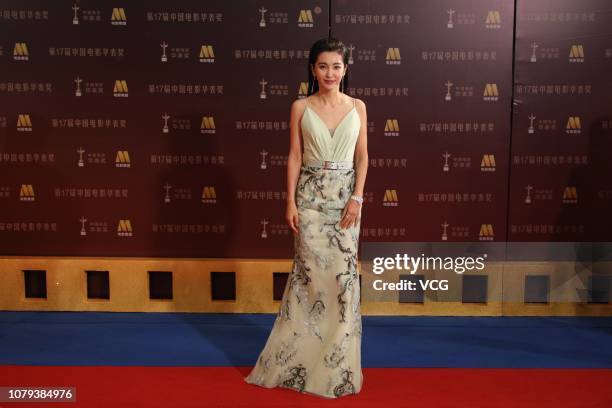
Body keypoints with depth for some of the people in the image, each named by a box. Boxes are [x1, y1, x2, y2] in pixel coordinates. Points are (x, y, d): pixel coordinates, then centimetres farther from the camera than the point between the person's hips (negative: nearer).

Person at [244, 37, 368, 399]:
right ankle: (300, 356, 17)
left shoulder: (357, 107, 5)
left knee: (344, 272, 3)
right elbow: (295, 156, 0)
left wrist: (356, 197, -6)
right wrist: (290, 201, -6)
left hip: (345, 195, 2)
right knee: (311, 270, 0)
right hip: (311, 194, -1)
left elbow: (363, 156, 4)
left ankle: (335, 360, 18)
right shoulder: (301, 107, 1)